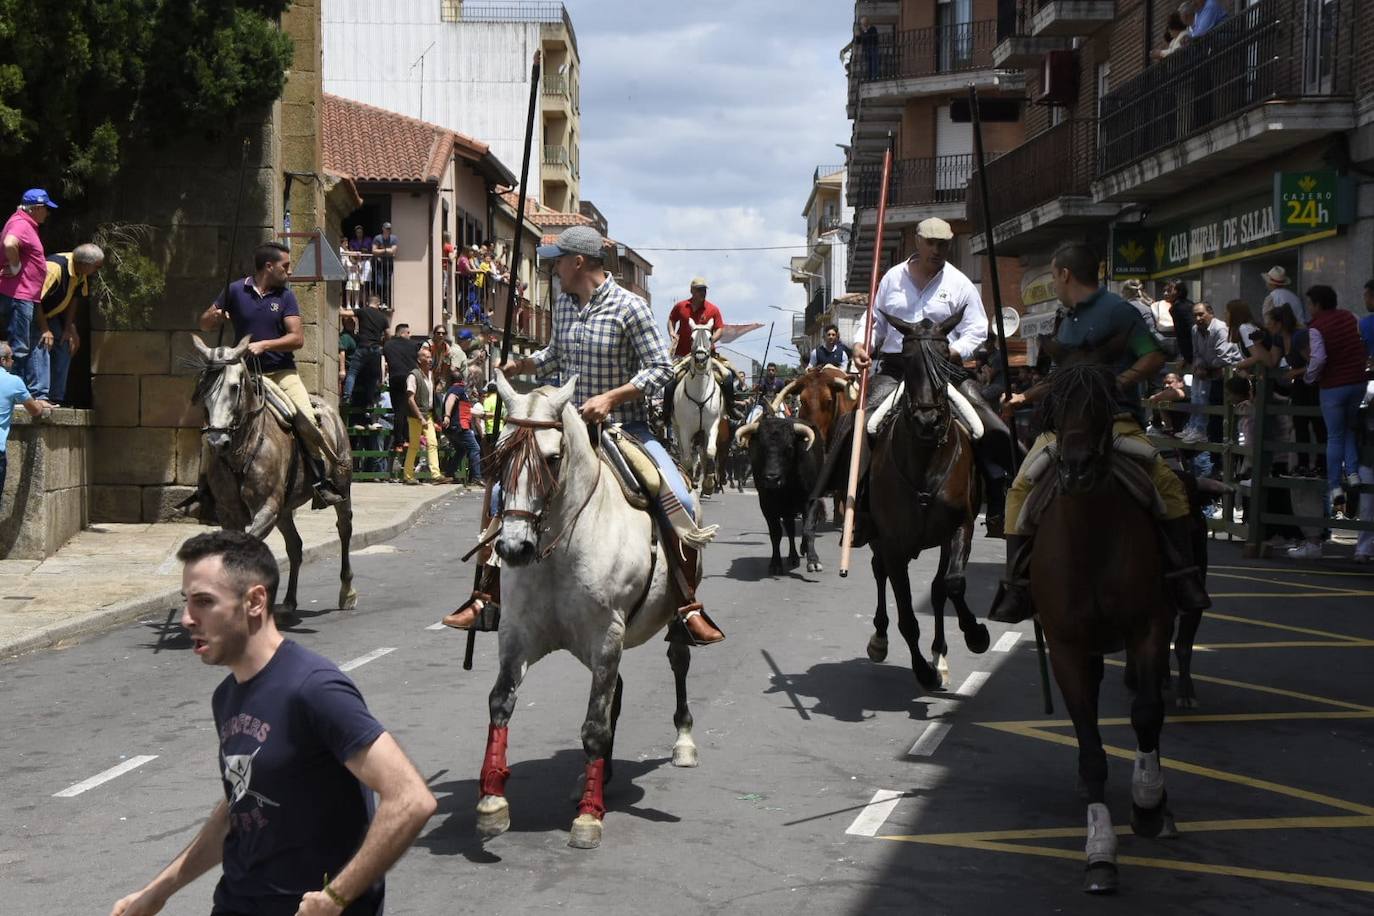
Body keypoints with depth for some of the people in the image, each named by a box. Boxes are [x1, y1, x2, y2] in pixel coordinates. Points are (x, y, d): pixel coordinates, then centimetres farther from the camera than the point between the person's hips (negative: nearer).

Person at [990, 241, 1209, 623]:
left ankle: (1183, 578, -13)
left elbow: (1154, 357, -6)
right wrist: (1026, 397, 27)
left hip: (1116, 420, -6)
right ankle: (1018, 585, -4)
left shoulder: (1117, 311, -1)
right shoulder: (1068, 323, 21)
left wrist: (1114, 384, -16)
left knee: (1167, 483, -24)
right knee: (1022, 487, -11)